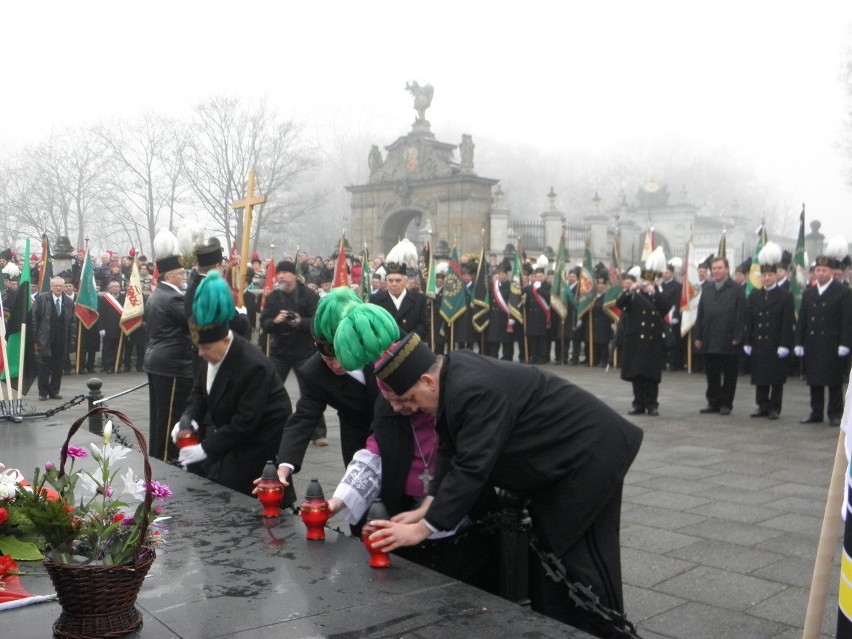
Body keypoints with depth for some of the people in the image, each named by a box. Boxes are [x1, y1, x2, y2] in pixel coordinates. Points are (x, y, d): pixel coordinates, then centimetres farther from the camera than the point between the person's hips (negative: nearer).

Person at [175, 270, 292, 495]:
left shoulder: (253, 366, -30)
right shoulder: (212, 354, -6)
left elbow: (246, 421, -29)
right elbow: (199, 391, 7)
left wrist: (206, 448, -28)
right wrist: (187, 419, -12)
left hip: (258, 436, -8)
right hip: (228, 427, 8)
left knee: (227, 492, -9)